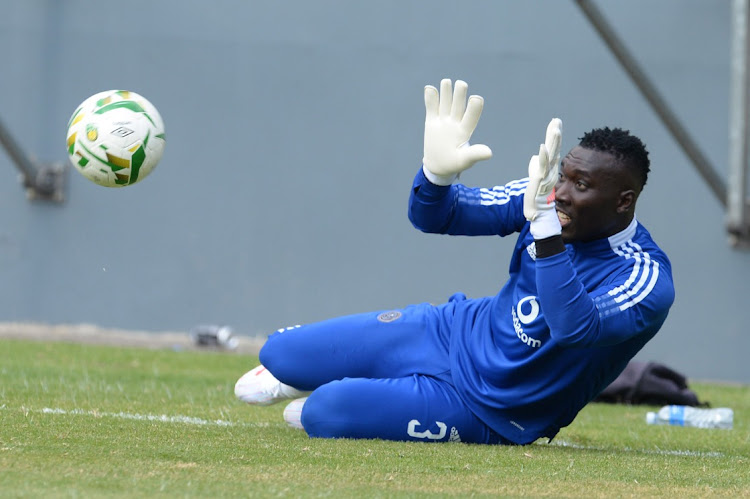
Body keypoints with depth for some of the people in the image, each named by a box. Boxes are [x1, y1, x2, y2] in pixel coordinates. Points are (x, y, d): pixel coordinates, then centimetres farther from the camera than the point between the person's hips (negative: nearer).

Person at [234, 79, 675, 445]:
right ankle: (297, 372, 38)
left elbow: (573, 327, -45)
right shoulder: (549, 192, -8)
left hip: (487, 411, -6)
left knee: (325, 412, -20)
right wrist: (438, 172, -29)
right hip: (454, 332, 6)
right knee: (279, 354, 2)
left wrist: (545, 226, -54)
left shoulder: (647, 283, -26)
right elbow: (433, 217, -6)